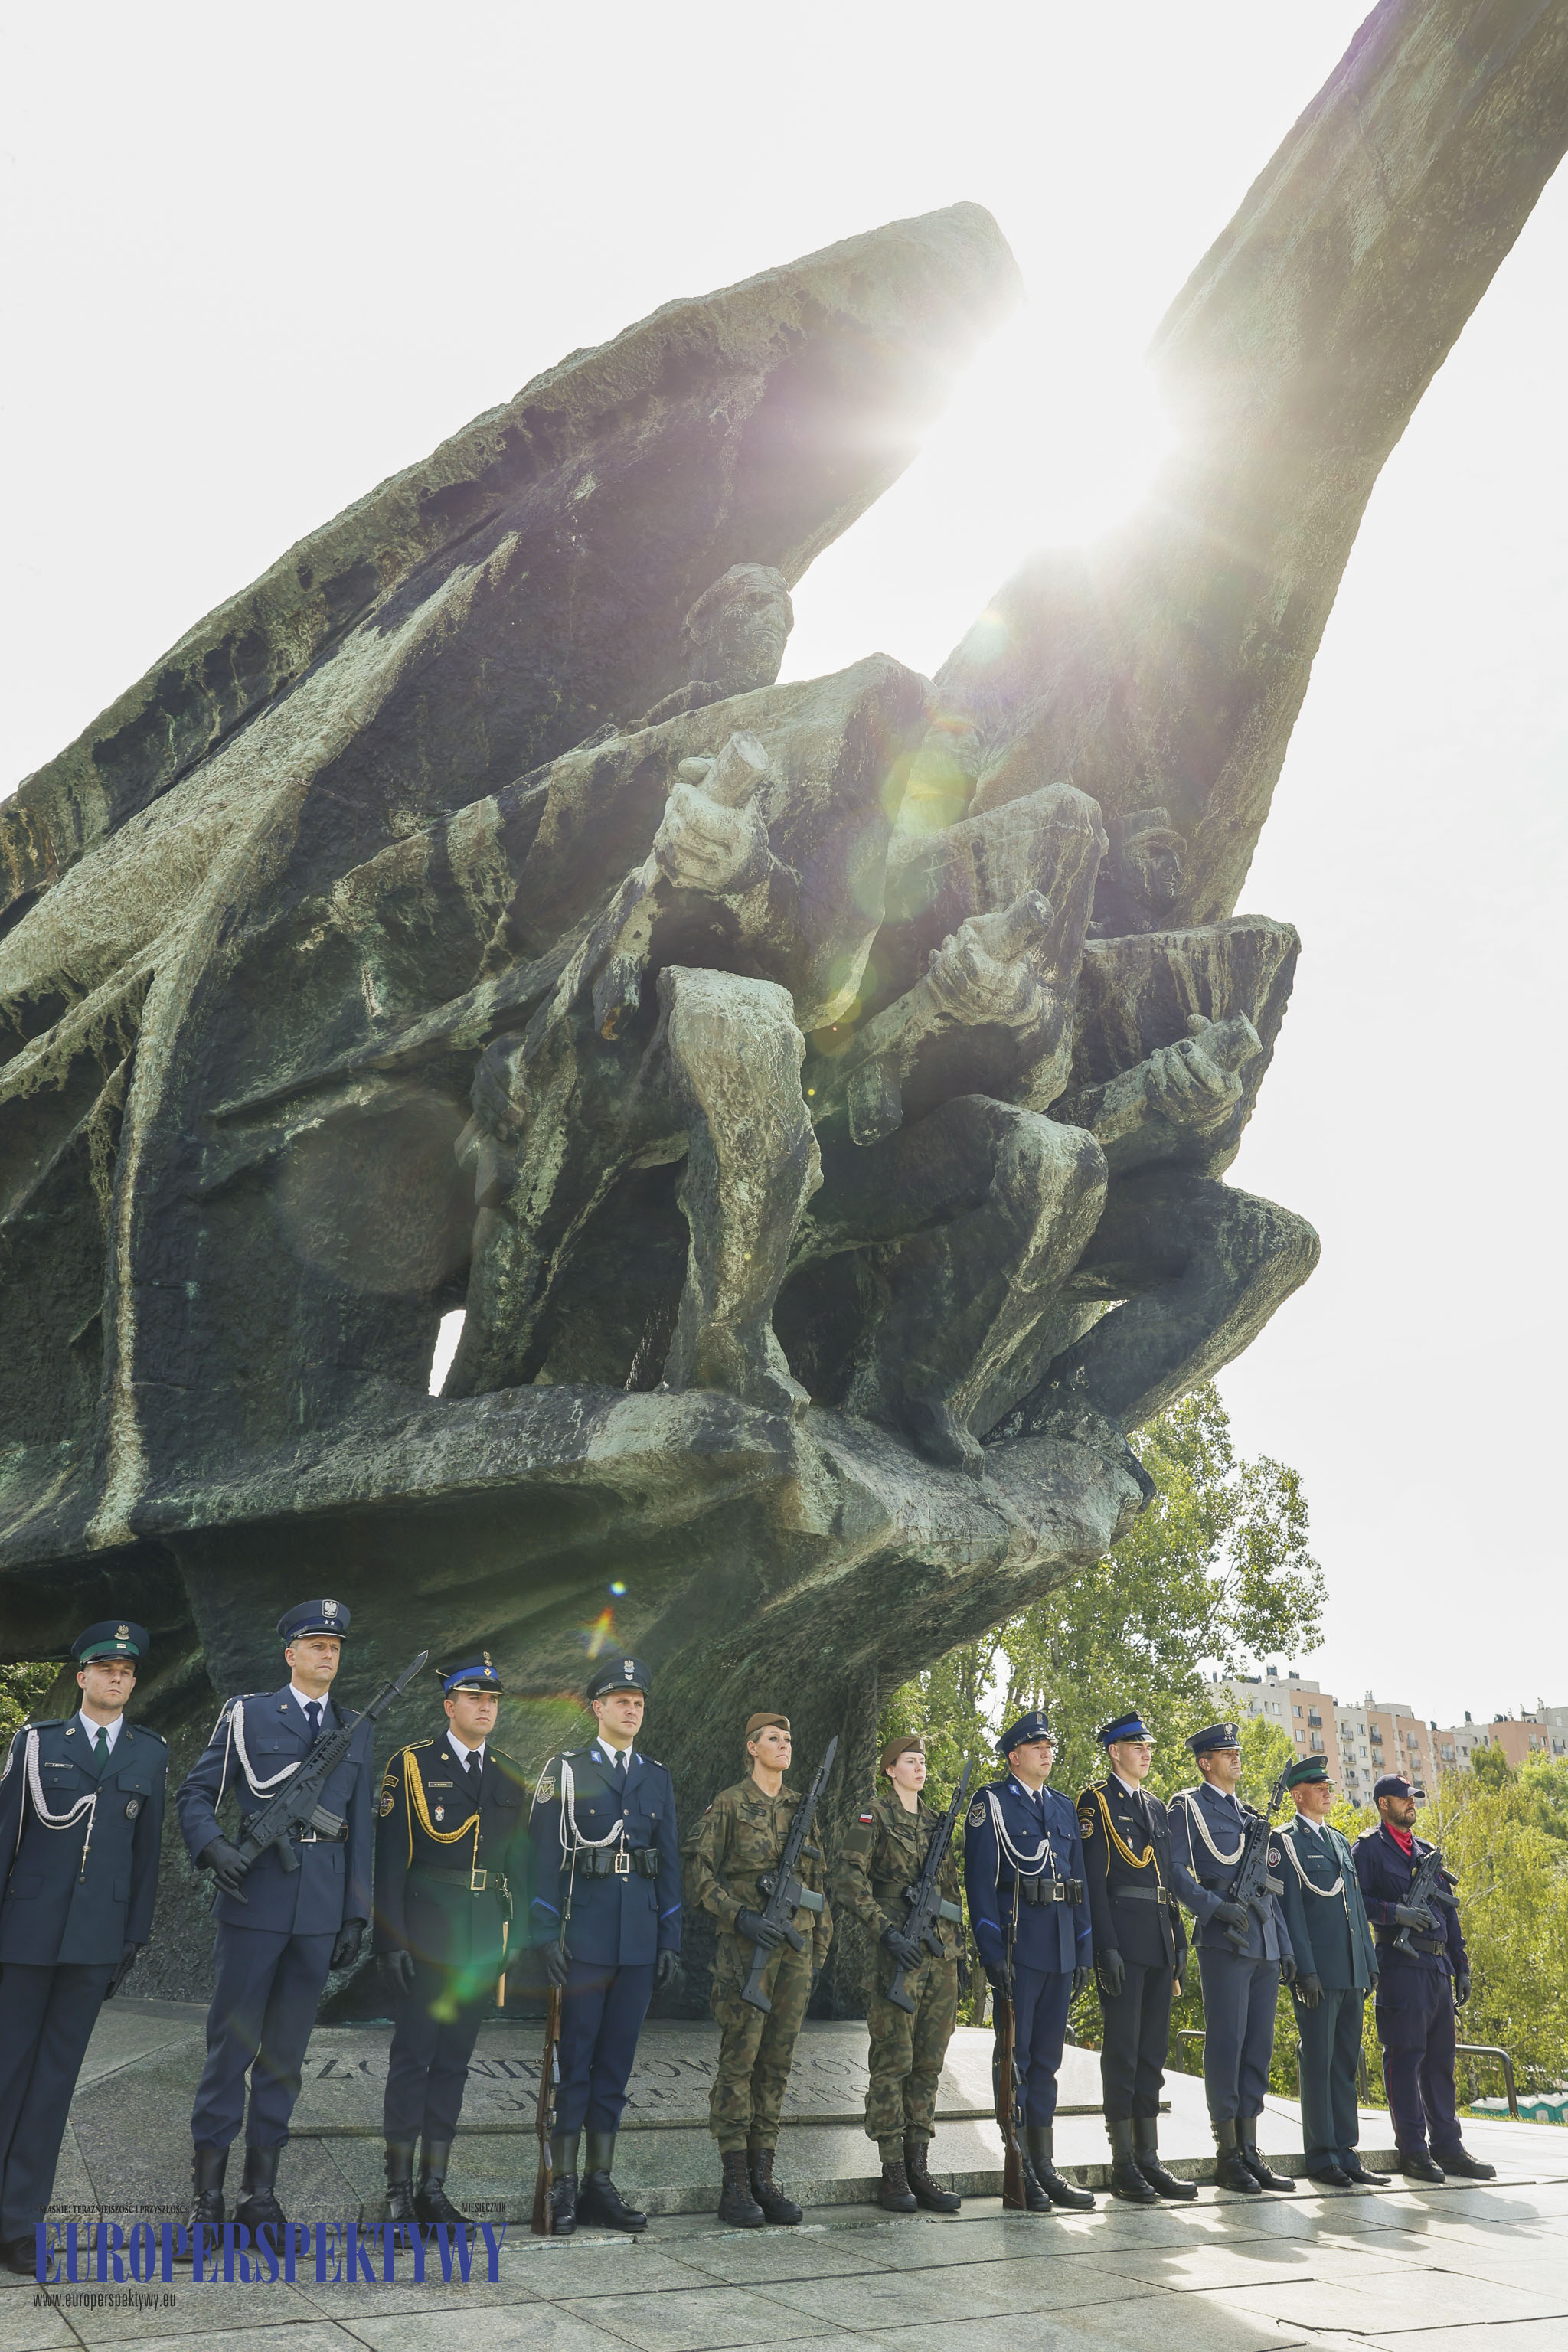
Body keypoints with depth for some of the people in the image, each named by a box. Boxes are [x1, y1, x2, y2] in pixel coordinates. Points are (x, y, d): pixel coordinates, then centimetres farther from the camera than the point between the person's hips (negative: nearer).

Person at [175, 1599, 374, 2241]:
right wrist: (213, 1848, -17)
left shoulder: (356, 1729, 11)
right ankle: (208, 2189, 13)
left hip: (321, 1905, 3)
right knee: (231, 2042, 1)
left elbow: (359, 1827, 11)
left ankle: (261, 2188, 19)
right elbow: (194, 1793, 2)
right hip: (255, 1898, -3)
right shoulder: (246, 1713, 2)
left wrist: (357, 1915, 8)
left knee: (286, 2049, 9)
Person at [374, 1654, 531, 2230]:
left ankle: (434, 2188, 18)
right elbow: (389, 1858, -5)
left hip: (485, 1934, 4)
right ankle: (398, 2188, 12)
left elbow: (518, 1860, 13)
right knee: (412, 2055, 1)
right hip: (424, 1927, -4)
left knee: (454, 2059, 9)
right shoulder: (412, 1764, -2)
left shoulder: (510, 1776, 11)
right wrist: (390, 1939, -11)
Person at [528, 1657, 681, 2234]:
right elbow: (544, 1855, -4)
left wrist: (671, 1941, 7)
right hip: (585, 1931, -4)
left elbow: (669, 1861, 12)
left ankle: (600, 2182, 18)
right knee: (574, 2057, 1)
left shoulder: (658, 1777, 11)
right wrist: (545, 1933, -10)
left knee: (617, 2059, 9)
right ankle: (563, 2185, 10)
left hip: (640, 1937, 4)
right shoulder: (566, 1770, 0)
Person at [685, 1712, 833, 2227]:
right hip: (747, 1944, -5)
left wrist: (818, 1950, 14)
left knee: (777, 2062, 8)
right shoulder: (728, 1804, -2)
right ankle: (735, 2186, 2)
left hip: (796, 1943, 5)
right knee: (739, 2059, -4)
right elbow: (698, 1874, -5)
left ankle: (763, 2178, 15)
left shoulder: (801, 1808, 14)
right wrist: (741, 1917, -16)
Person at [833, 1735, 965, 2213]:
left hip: (941, 1955, 6)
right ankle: (893, 2175, 4)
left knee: (929, 2062, 8)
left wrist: (957, 1947, 16)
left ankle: (918, 2169, 15)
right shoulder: (873, 1818, -3)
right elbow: (850, 1883, -12)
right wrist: (887, 1931, -18)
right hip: (899, 1952, -6)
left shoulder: (936, 1822, 16)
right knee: (893, 2061, -3)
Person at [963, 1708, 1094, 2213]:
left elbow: (1080, 1881, 18)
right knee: (1016, 2057, -2)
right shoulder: (992, 1802, -2)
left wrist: (1084, 1951, 11)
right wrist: (992, 1951, -15)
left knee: (1046, 2059, 10)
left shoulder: (1064, 1808, 17)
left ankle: (1044, 2167, 17)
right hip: (1017, 1945, -6)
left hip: (1061, 1949, 6)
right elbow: (980, 1879, -8)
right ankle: (1019, 2176, 4)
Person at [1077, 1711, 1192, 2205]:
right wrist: (1106, 1946, -17)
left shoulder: (1156, 1807, 19)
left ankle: (1150, 2160, 14)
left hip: (1160, 1941, 7)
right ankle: (1123, 2166, 2)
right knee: (1122, 2050, -3)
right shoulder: (1096, 1801, -4)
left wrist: (1180, 1941, 13)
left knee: (1152, 2051, 9)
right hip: (1122, 1937, -7)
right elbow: (1093, 1877, -10)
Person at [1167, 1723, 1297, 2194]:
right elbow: (1174, 1870, -10)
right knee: (1226, 2044, -6)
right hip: (1225, 1942, -7)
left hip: (1265, 1943, 7)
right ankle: (1226, 2155, 2)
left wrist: (1285, 1945, 16)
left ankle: (1250, 2151, 13)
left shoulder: (1248, 1814, 22)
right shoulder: (1189, 1807, 0)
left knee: (1259, 2047, 7)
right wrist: (1216, 1907, -19)